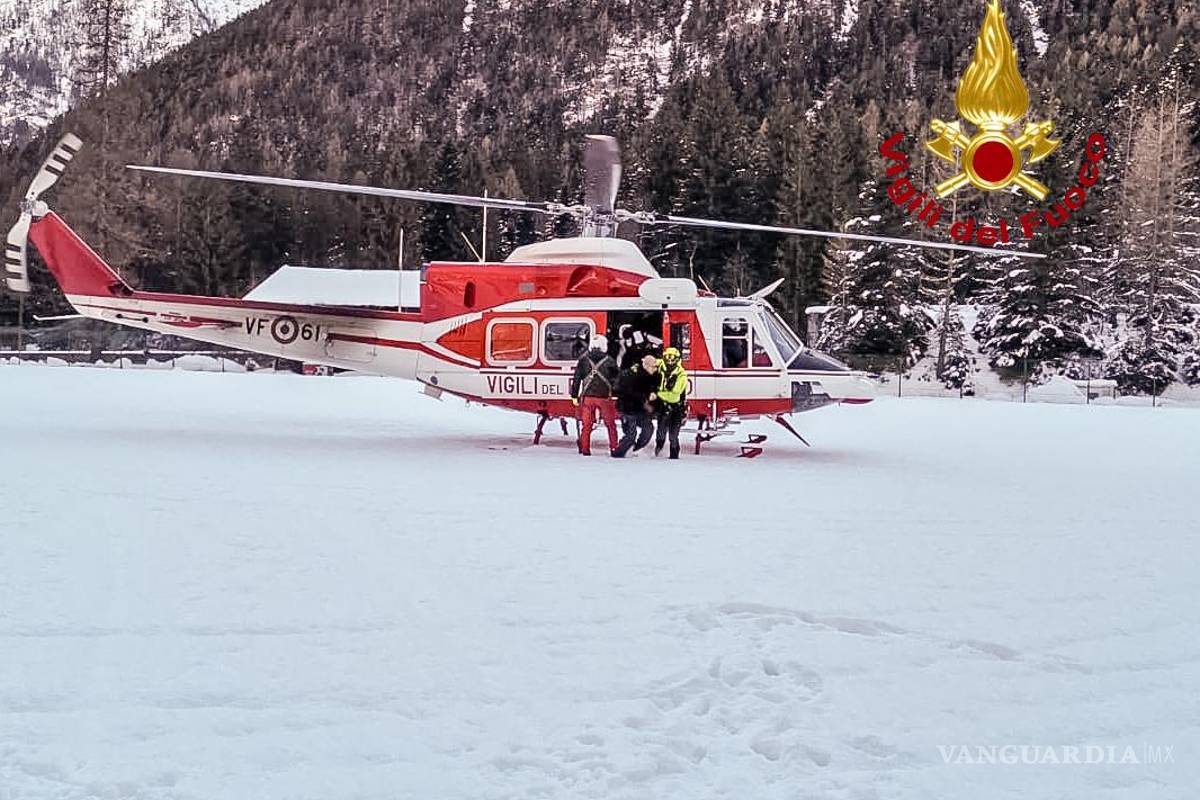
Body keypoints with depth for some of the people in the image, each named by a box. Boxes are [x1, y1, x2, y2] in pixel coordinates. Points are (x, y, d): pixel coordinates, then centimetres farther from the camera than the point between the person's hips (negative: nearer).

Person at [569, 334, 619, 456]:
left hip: (587, 397, 2)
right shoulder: (609, 361, -4)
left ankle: (585, 450, 7)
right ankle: (614, 448, 9)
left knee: (586, 425, 8)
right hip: (604, 397, -2)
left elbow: (576, 379, 3)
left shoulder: (583, 359, 1)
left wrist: (574, 396, 7)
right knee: (610, 424, 10)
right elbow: (615, 380, 2)